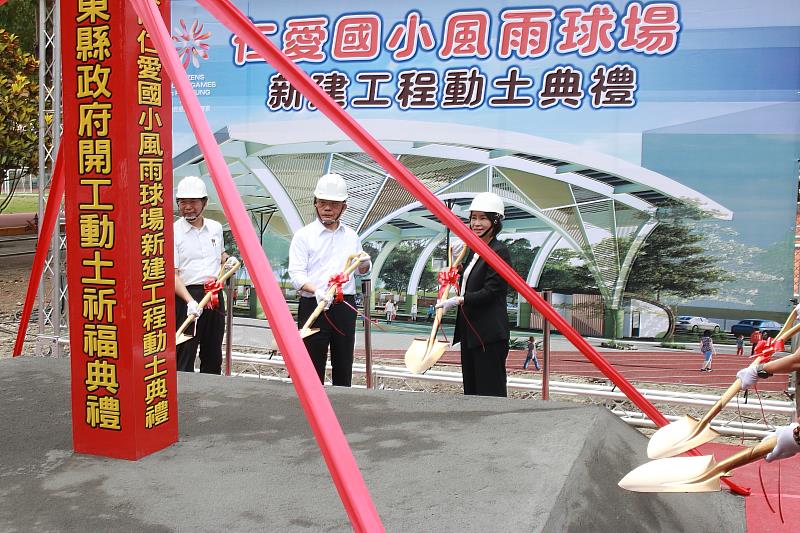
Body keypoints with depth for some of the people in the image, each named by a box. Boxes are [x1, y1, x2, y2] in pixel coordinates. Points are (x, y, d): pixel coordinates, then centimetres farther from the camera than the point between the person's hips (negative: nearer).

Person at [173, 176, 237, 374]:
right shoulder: (174, 232, -6)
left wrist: (228, 259, 8)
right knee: (184, 358, -6)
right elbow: (173, 275, -12)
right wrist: (190, 301, -25)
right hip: (186, 295, -5)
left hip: (215, 295, 6)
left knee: (213, 356, 15)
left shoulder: (216, 228, 10)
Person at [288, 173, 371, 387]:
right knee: (313, 364, -4)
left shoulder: (351, 236, 14)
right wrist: (316, 290, -28)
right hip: (313, 305, -4)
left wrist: (365, 263, 2)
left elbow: (361, 271, 26)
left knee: (343, 363, 10)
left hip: (345, 306, 4)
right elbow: (296, 274, -9)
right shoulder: (304, 235, 0)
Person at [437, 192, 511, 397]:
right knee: (471, 389, 13)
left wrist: (458, 300, -19)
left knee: (491, 390, -5)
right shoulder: (474, 251, 16)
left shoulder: (499, 251, -11)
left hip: (489, 334, -10)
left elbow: (490, 292, -17)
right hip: (470, 332, 10)